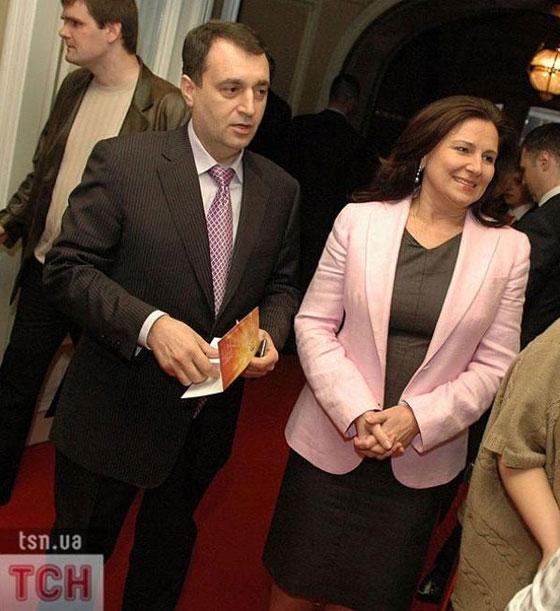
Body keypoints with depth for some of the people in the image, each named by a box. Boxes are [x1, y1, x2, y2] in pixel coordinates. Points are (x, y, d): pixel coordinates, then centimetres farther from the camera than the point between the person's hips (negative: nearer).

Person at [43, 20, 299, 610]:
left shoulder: (279, 190, -2)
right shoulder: (122, 161, -16)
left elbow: (280, 284, 7)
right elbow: (68, 269, -16)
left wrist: (270, 333, -14)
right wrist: (151, 325, -30)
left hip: (209, 417, 4)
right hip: (116, 409, -4)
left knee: (169, 546, 28)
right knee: (82, 549, 19)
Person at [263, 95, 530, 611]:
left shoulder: (509, 249, -3)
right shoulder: (359, 220, -4)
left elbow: (493, 365, -2)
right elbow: (313, 324, -4)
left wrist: (416, 419, -15)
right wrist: (357, 413, -16)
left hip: (421, 460, 1)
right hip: (330, 443, 0)